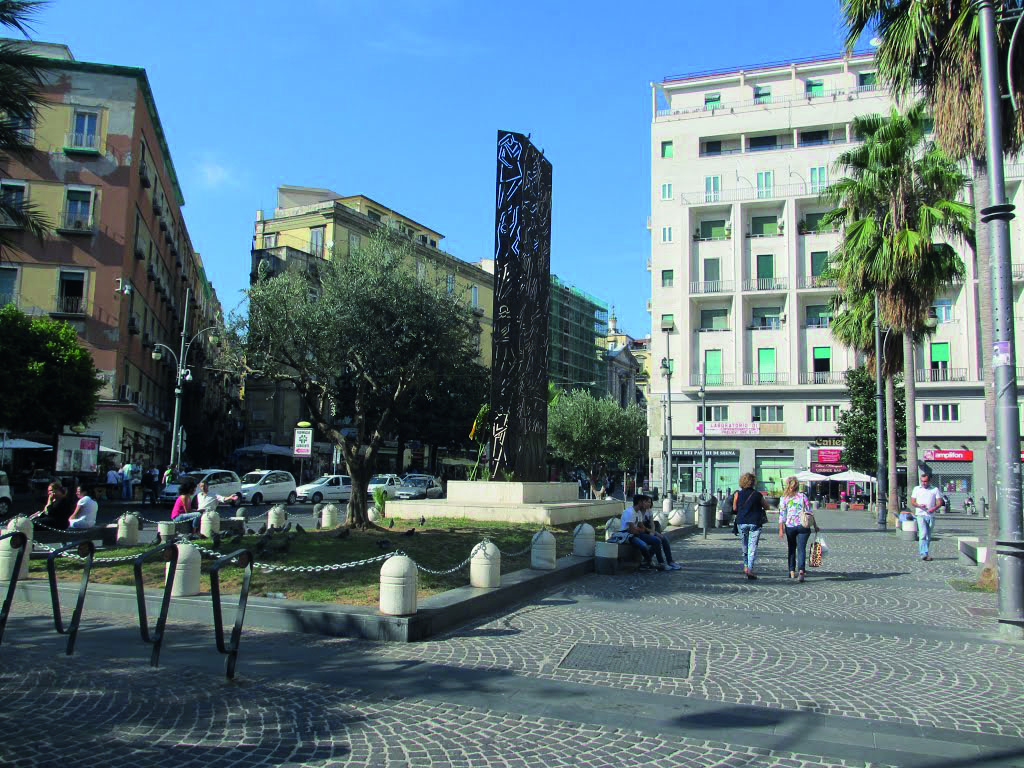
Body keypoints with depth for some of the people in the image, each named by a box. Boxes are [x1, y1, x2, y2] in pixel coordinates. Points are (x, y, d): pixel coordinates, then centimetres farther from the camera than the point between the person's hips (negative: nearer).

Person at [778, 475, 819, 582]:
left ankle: (792, 572, 20)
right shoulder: (803, 497, 2)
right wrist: (815, 526, 11)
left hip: (790, 526, 0)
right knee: (801, 548, -2)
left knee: (791, 549, 16)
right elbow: (810, 513, 2)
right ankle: (801, 570, -20)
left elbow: (782, 515, -4)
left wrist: (781, 530, -1)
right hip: (803, 526, 0)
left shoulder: (784, 498, -1)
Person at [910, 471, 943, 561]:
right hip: (920, 514, -2)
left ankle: (922, 551, 19)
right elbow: (912, 502, 11)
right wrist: (919, 505, -10)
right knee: (923, 533, -16)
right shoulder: (916, 489, 11)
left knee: (928, 536, 7)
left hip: (931, 515, 2)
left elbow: (940, 502, 6)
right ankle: (924, 553, -21)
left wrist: (934, 508, -13)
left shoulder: (935, 489, 10)